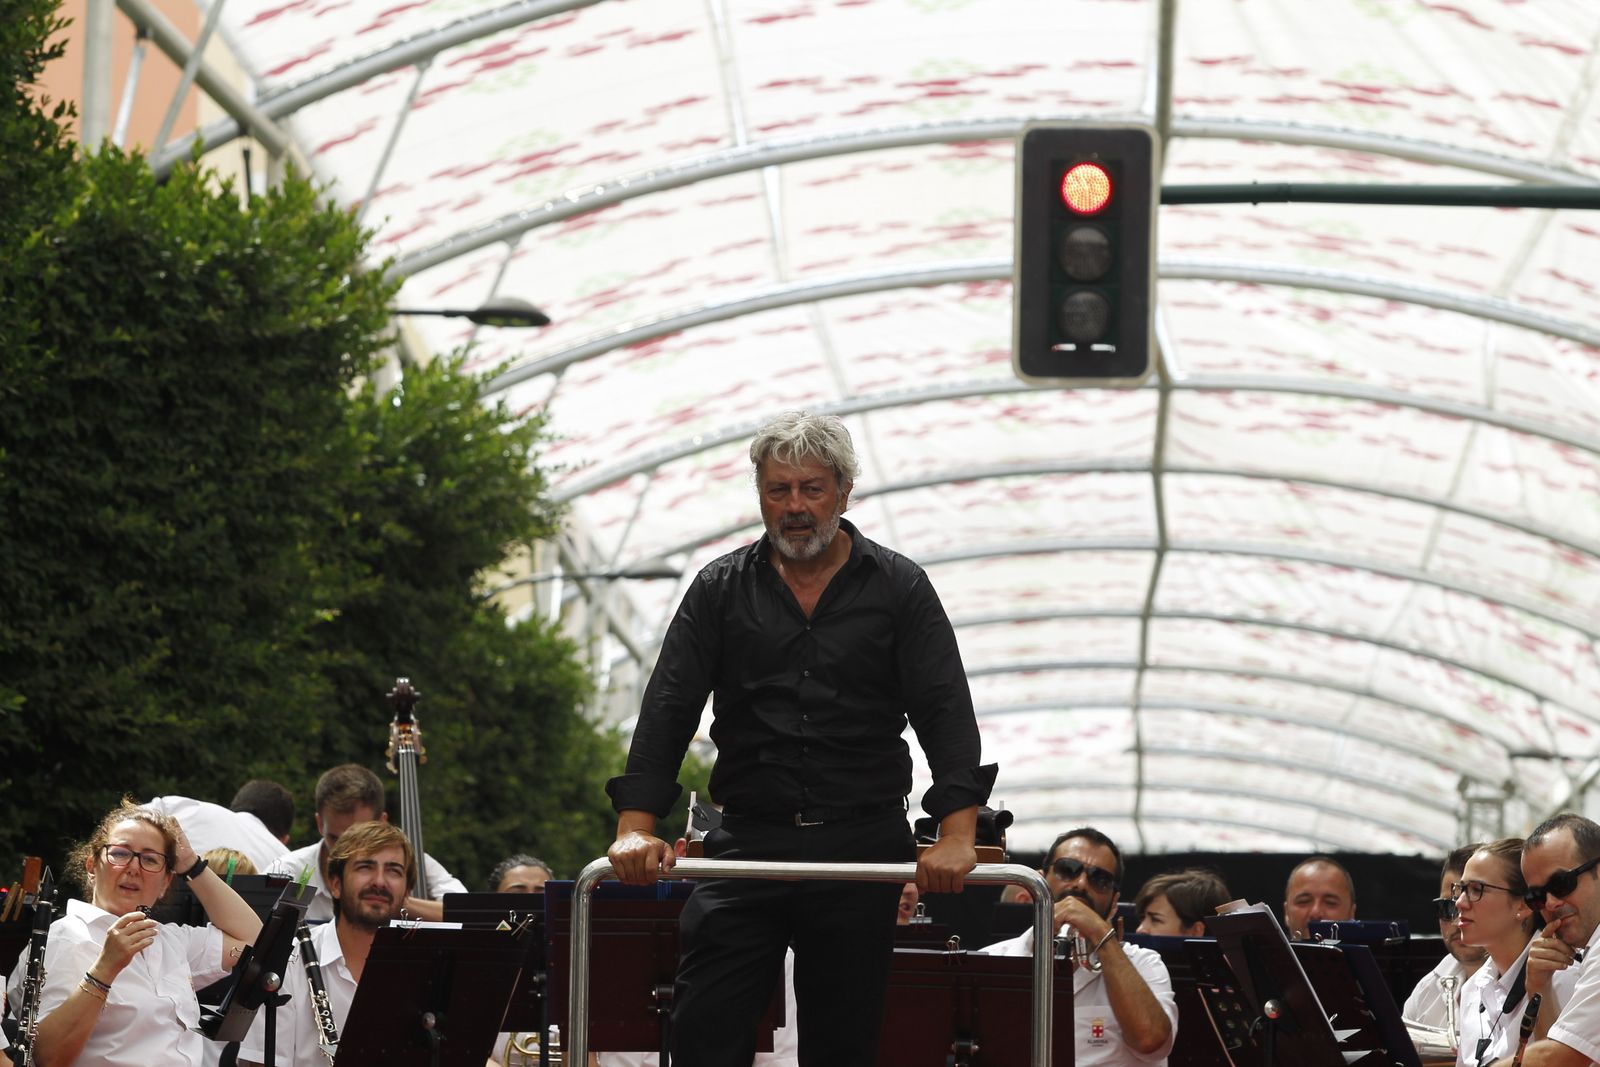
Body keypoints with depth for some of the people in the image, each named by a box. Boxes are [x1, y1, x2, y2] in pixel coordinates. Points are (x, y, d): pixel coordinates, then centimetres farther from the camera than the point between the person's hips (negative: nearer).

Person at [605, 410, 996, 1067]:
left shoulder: (898, 588, 5)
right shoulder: (721, 590, 8)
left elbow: (945, 712, -4)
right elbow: (668, 710, 1)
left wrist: (957, 834, -19)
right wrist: (636, 827, -14)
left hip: (862, 844, -1)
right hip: (747, 842, 1)